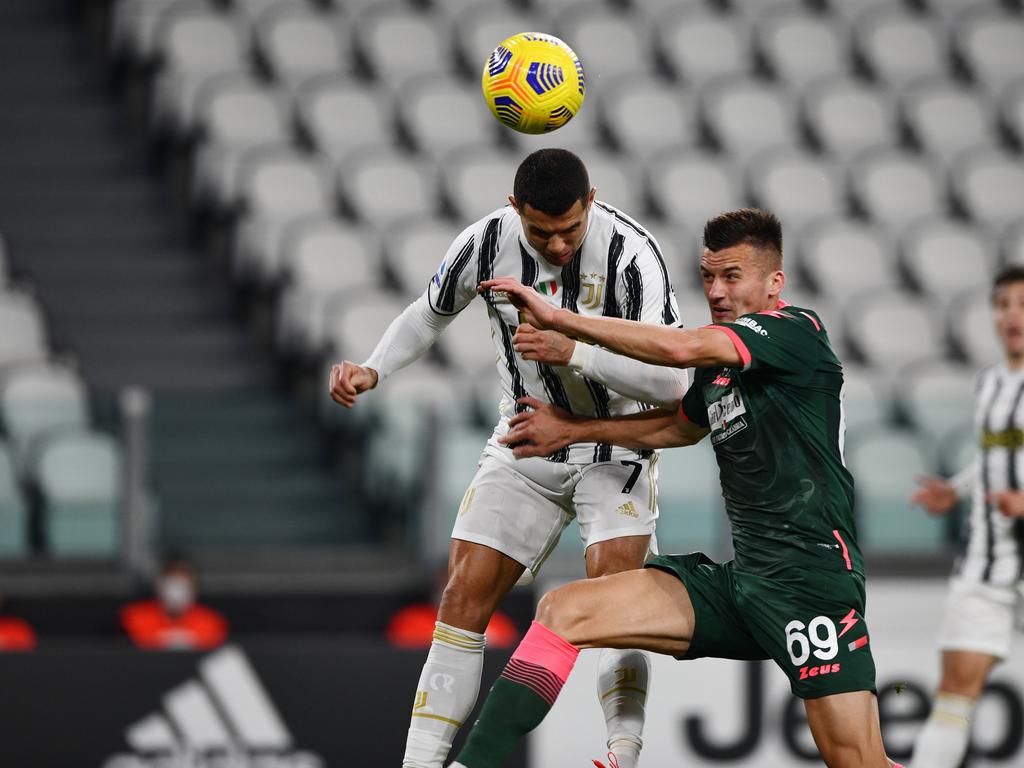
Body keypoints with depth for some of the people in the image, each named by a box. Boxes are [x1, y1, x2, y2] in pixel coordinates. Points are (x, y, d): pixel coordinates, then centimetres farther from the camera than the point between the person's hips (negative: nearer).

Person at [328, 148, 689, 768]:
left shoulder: (630, 251, -25)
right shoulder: (488, 242, -12)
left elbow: (672, 379, -31)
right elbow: (429, 316, 9)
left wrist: (573, 351, -42)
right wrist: (372, 372, -6)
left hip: (615, 445, -4)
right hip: (524, 446, 4)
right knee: (465, 595, -3)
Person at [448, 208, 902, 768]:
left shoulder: (795, 330, -9)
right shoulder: (718, 363, 16)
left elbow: (680, 348, -23)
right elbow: (680, 427, 39)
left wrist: (556, 319, -17)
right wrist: (571, 429, 34)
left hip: (813, 582, -8)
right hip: (738, 578, 8)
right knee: (563, 610, -5)